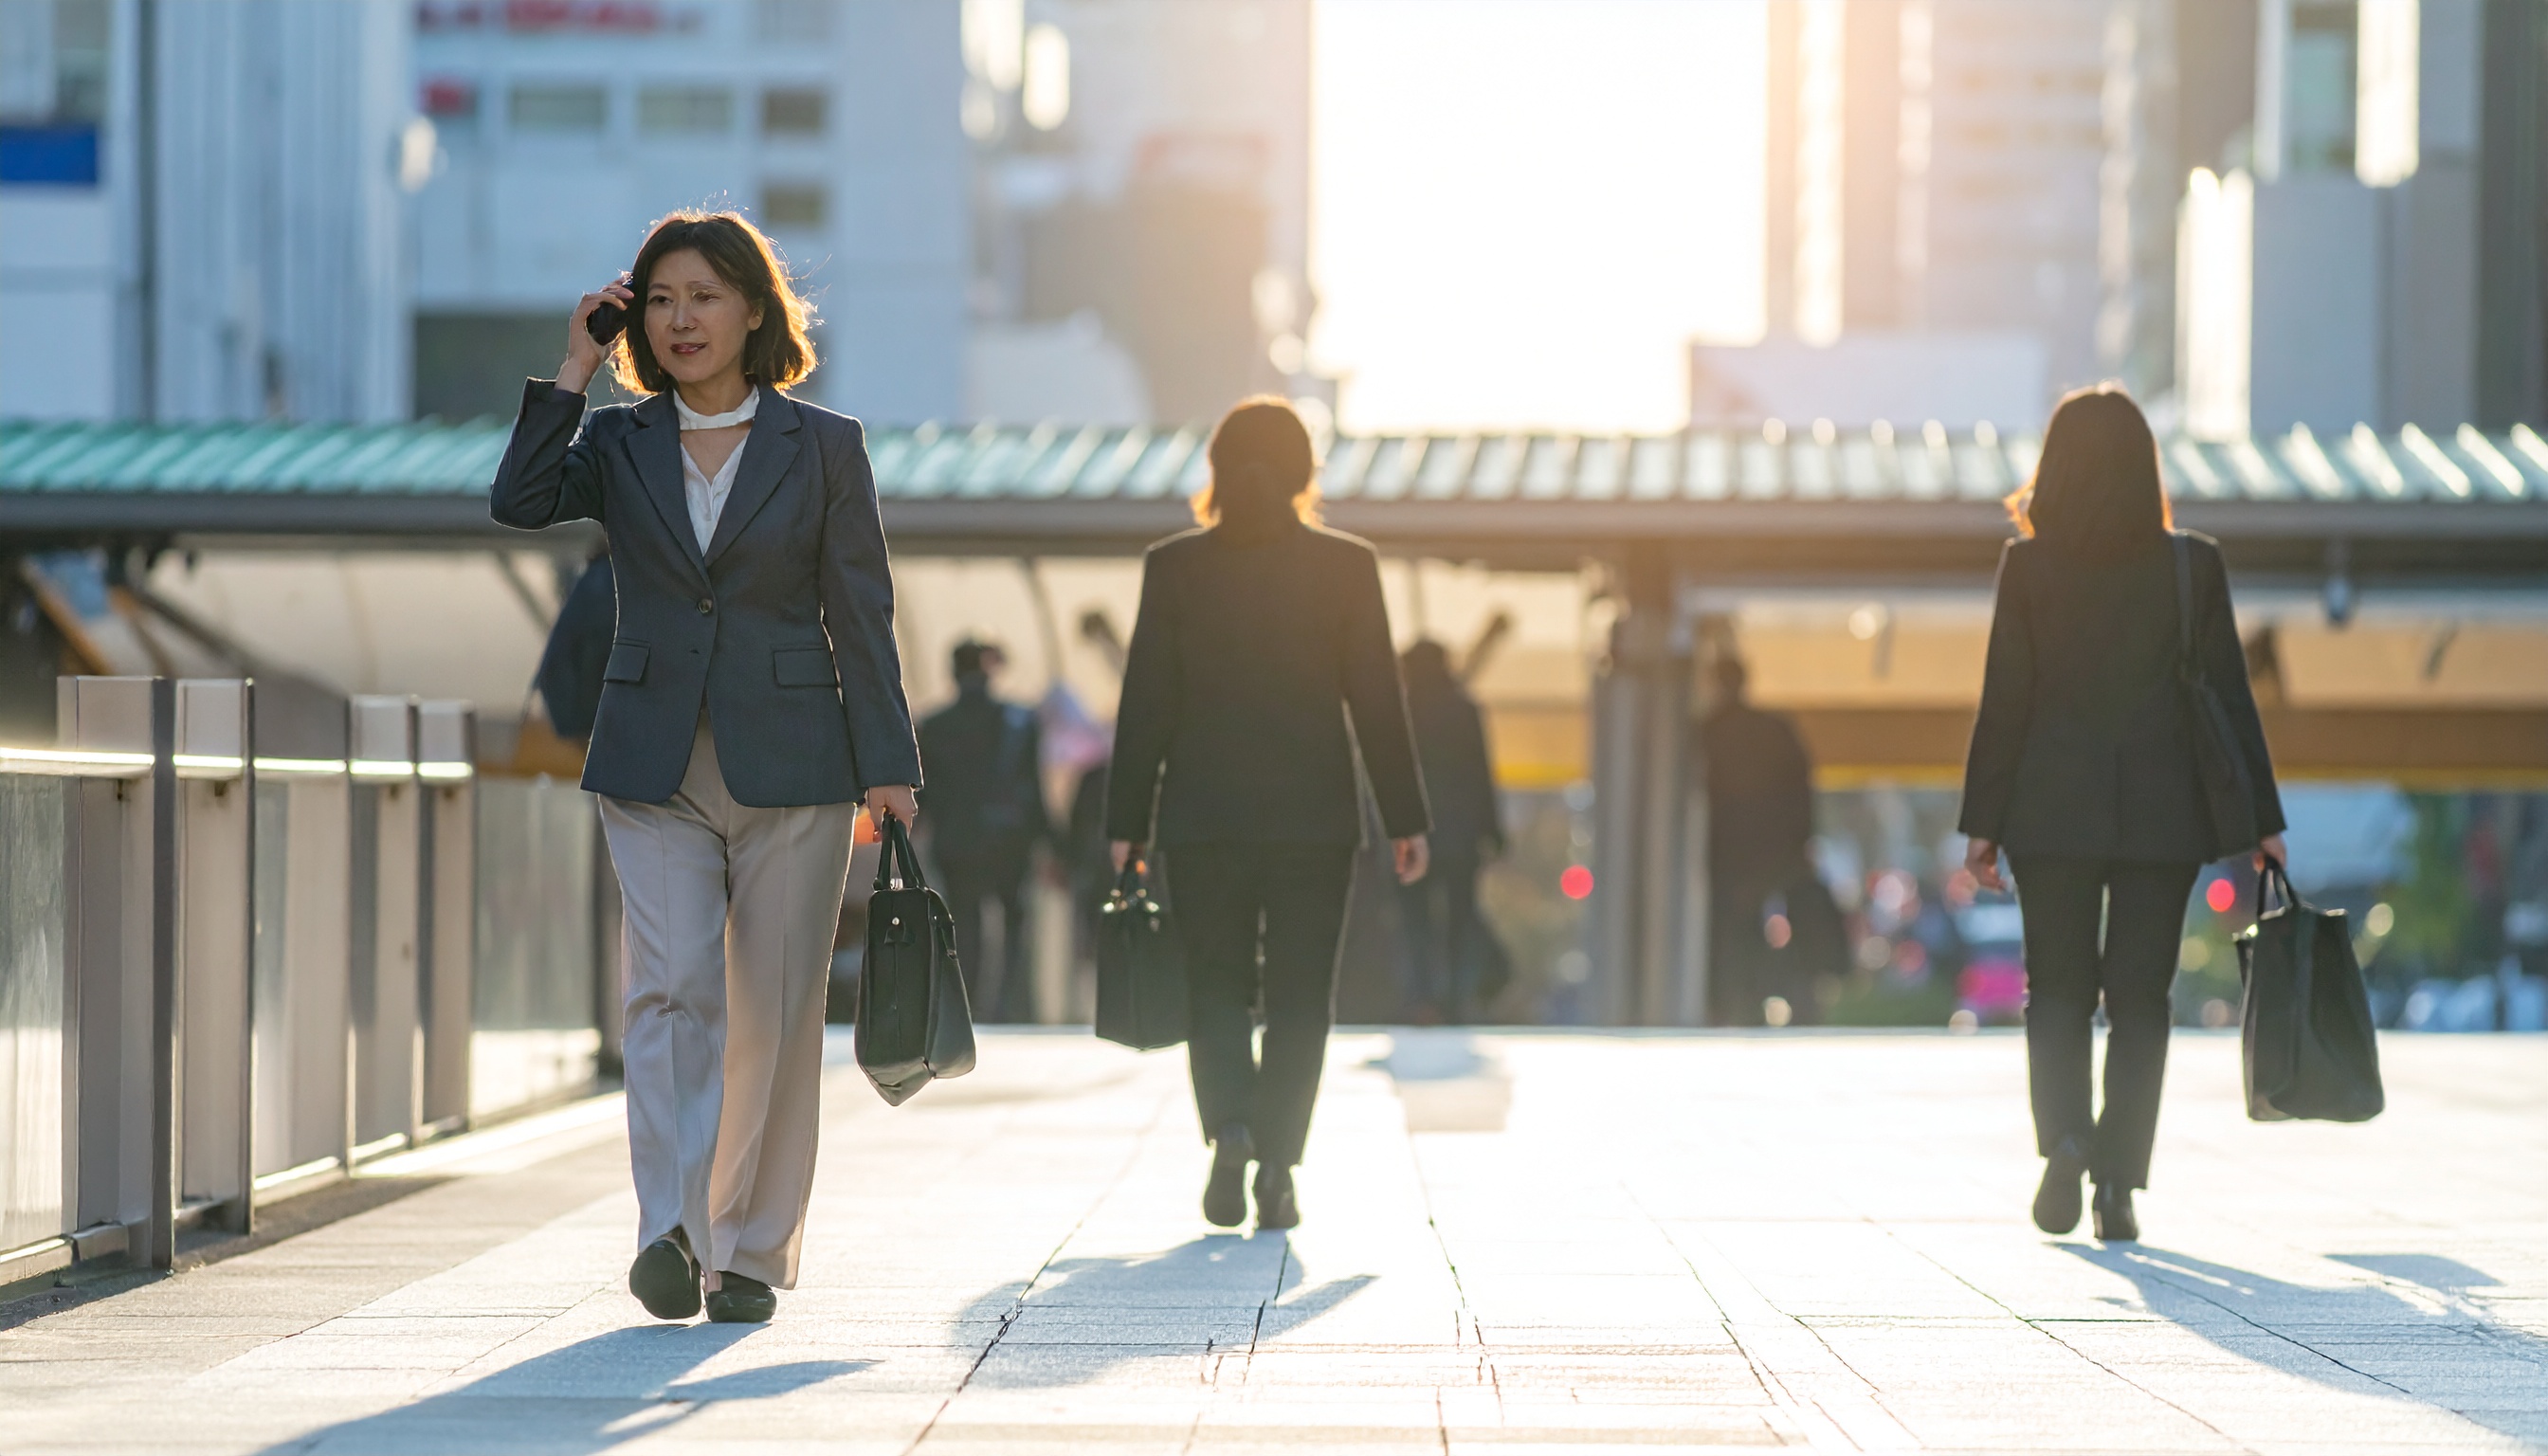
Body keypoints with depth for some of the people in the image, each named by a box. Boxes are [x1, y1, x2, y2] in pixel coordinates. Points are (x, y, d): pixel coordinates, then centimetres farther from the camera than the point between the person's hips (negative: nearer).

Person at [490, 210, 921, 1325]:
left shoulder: (823, 448, 4)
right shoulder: (618, 446, 8)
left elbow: (860, 618, 2)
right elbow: (517, 502, -12)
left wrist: (885, 766, -4)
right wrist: (574, 371, -8)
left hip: (791, 764, -1)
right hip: (655, 769, 1)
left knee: (772, 1013, 2)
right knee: (672, 985, -15)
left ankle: (753, 1252, 12)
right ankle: (670, 1232, -21)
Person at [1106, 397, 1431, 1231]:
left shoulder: (1174, 567, -1)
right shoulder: (1345, 565, -2)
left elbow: (1146, 704, 0)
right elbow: (1377, 701, -1)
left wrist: (1126, 824, 5)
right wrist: (1404, 819, 4)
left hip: (1204, 812, 1)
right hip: (1313, 813, 0)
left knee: (1216, 984, 11)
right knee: (1299, 997, 6)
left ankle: (1229, 1125, -11)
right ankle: (1276, 1167, -1)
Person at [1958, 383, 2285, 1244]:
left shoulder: (2028, 566, -3)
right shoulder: (2193, 566, -1)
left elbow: (2005, 702, -3)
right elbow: (2227, 697, 0)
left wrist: (1982, 823, 3)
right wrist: (2261, 818, 6)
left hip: (2053, 810, 0)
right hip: (2163, 813, 0)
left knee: (2058, 989, 11)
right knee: (2139, 998, 7)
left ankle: (2063, 1137, -12)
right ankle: (2118, 1182, 1)